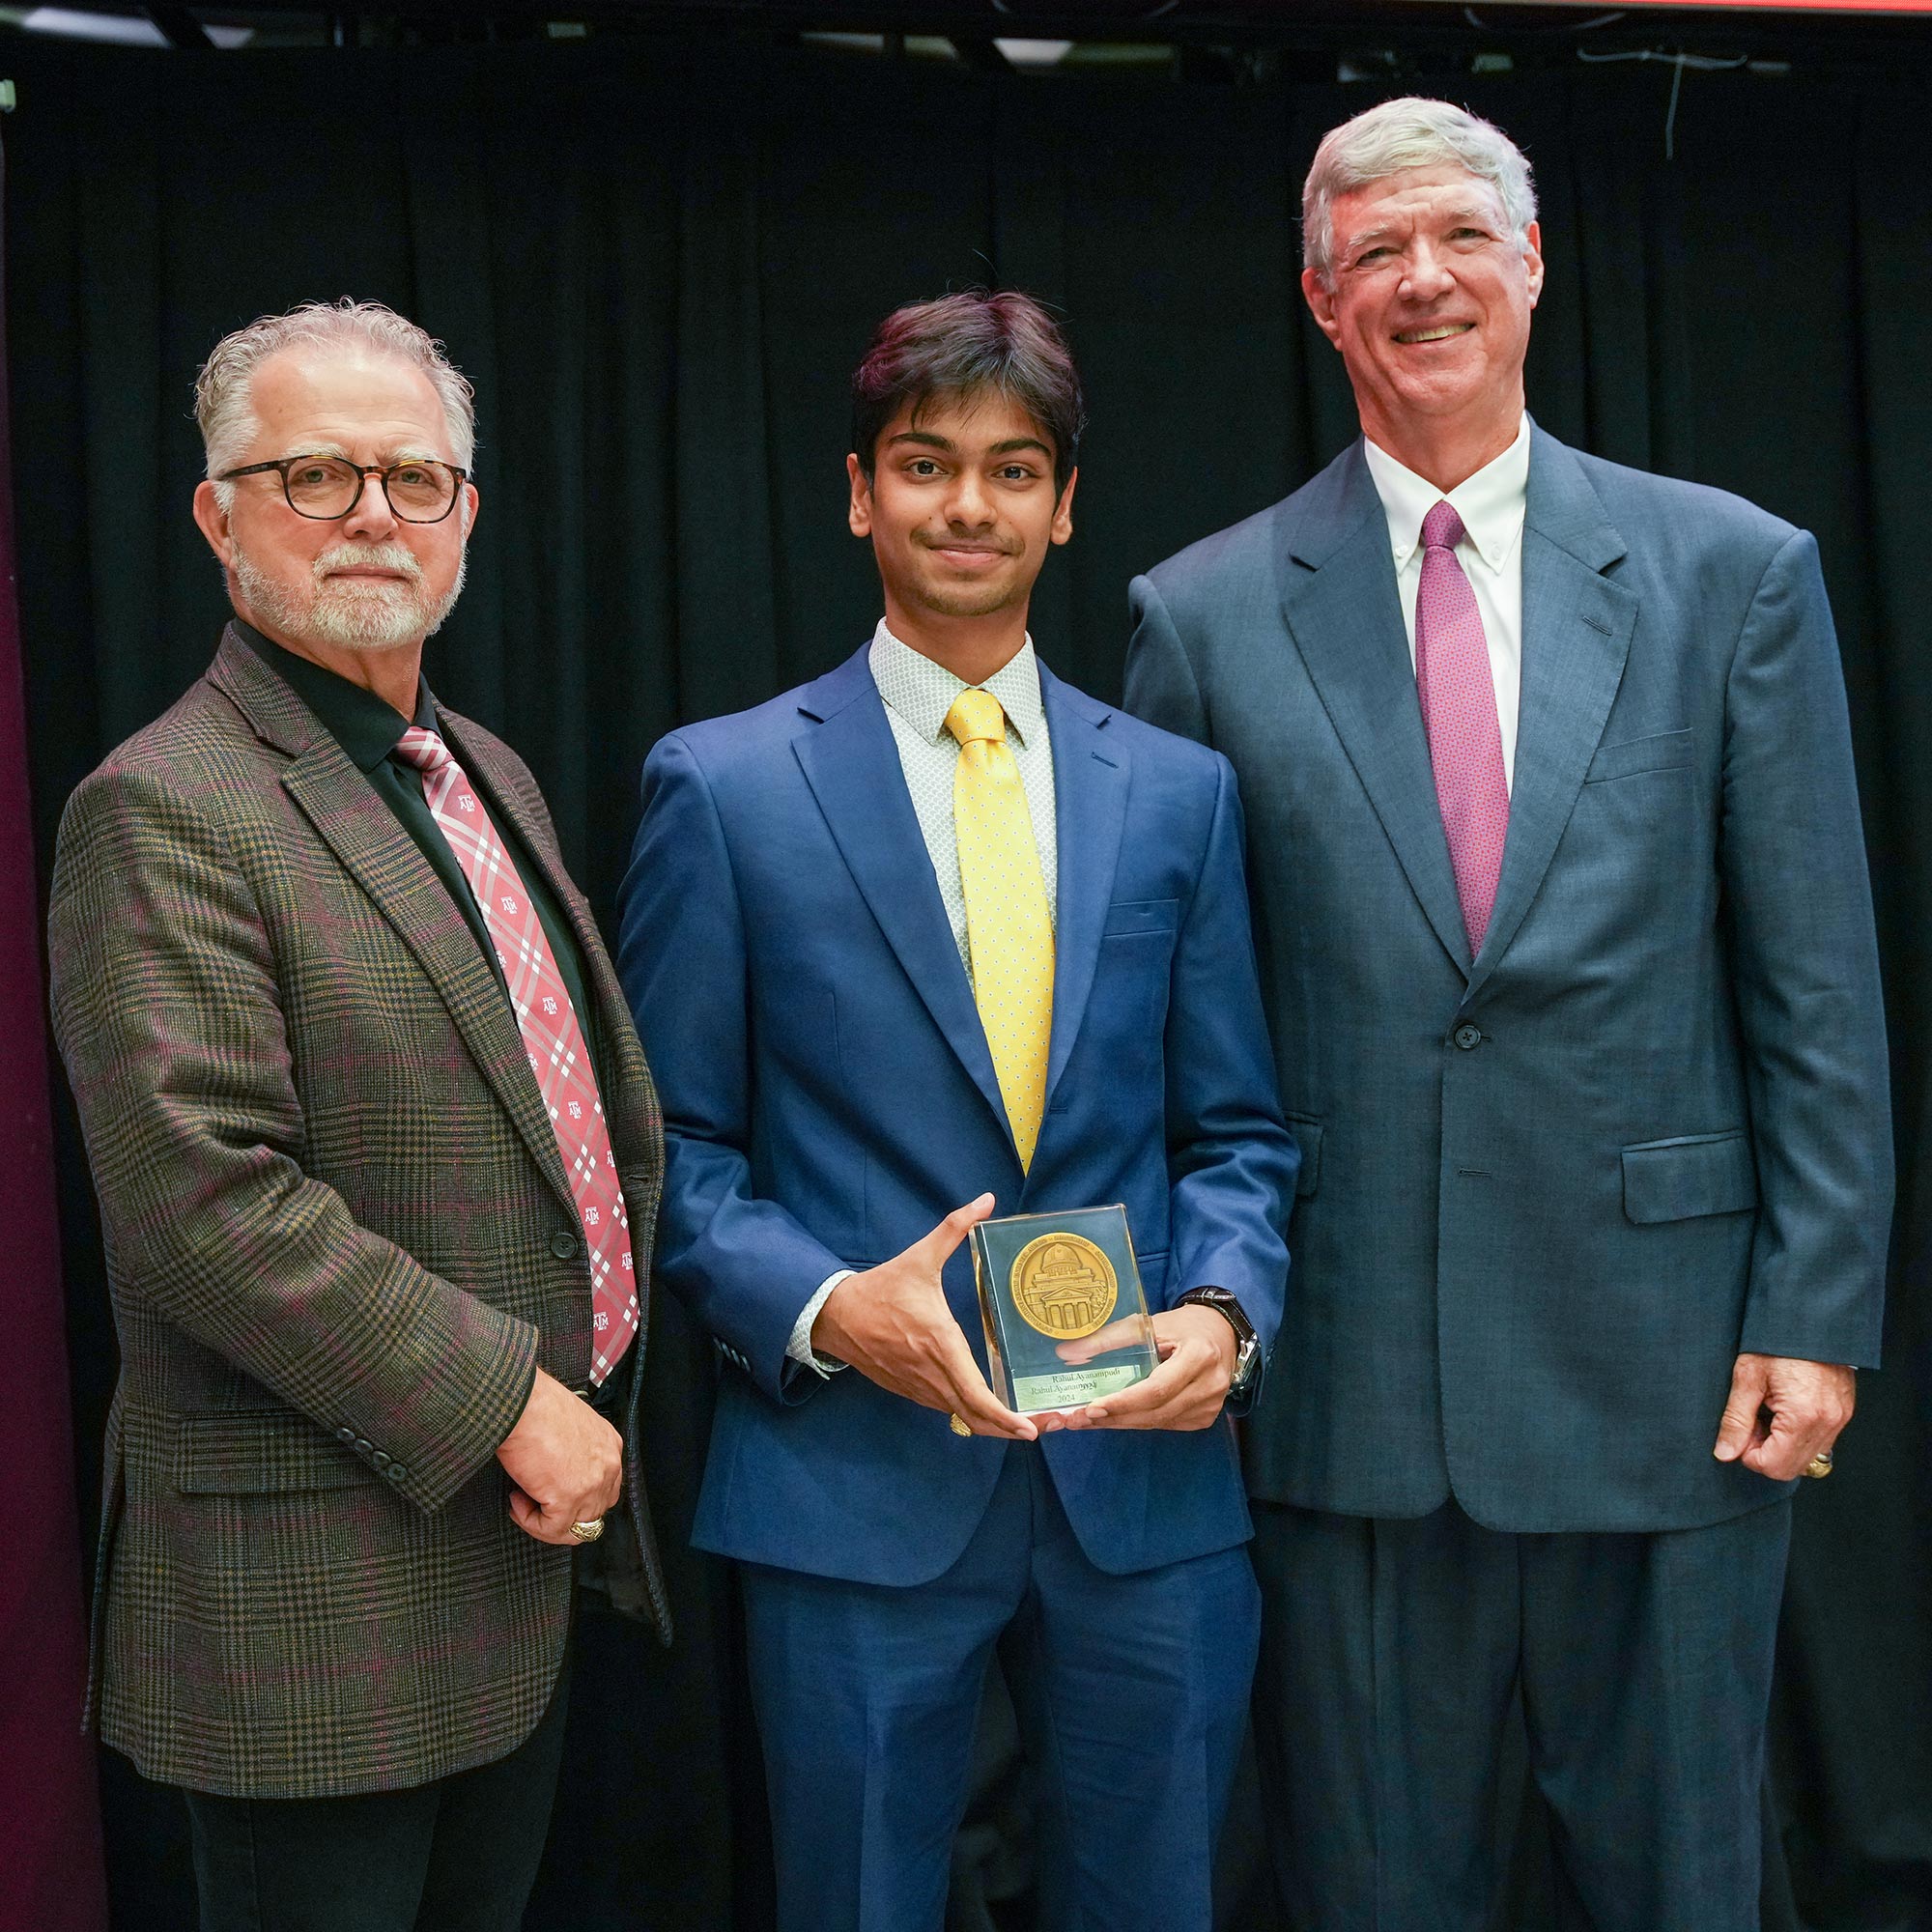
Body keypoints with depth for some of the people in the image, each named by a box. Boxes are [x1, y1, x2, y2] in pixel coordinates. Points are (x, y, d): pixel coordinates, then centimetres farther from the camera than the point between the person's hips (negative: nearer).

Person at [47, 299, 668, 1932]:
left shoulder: (487, 773, 13)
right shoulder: (165, 813, -15)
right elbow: (202, 1198, -24)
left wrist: (591, 1408, 7)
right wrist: (506, 1400, -20)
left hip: (532, 1530, 8)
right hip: (322, 1603, -8)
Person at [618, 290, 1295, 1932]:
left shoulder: (1178, 789, 8)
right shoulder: (725, 786, 0)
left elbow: (1235, 1130, 10)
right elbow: (671, 1149, 0)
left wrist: (1224, 1309, -8)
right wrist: (825, 1309, -16)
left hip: (1146, 1473, 3)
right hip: (855, 1486, -2)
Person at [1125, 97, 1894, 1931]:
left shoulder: (1737, 573, 2)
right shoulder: (1206, 613, 2)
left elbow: (1817, 988, 1)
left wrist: (1816, 1315, -3)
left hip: (1661, 1357, 0)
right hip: (1345, 1369, 0)